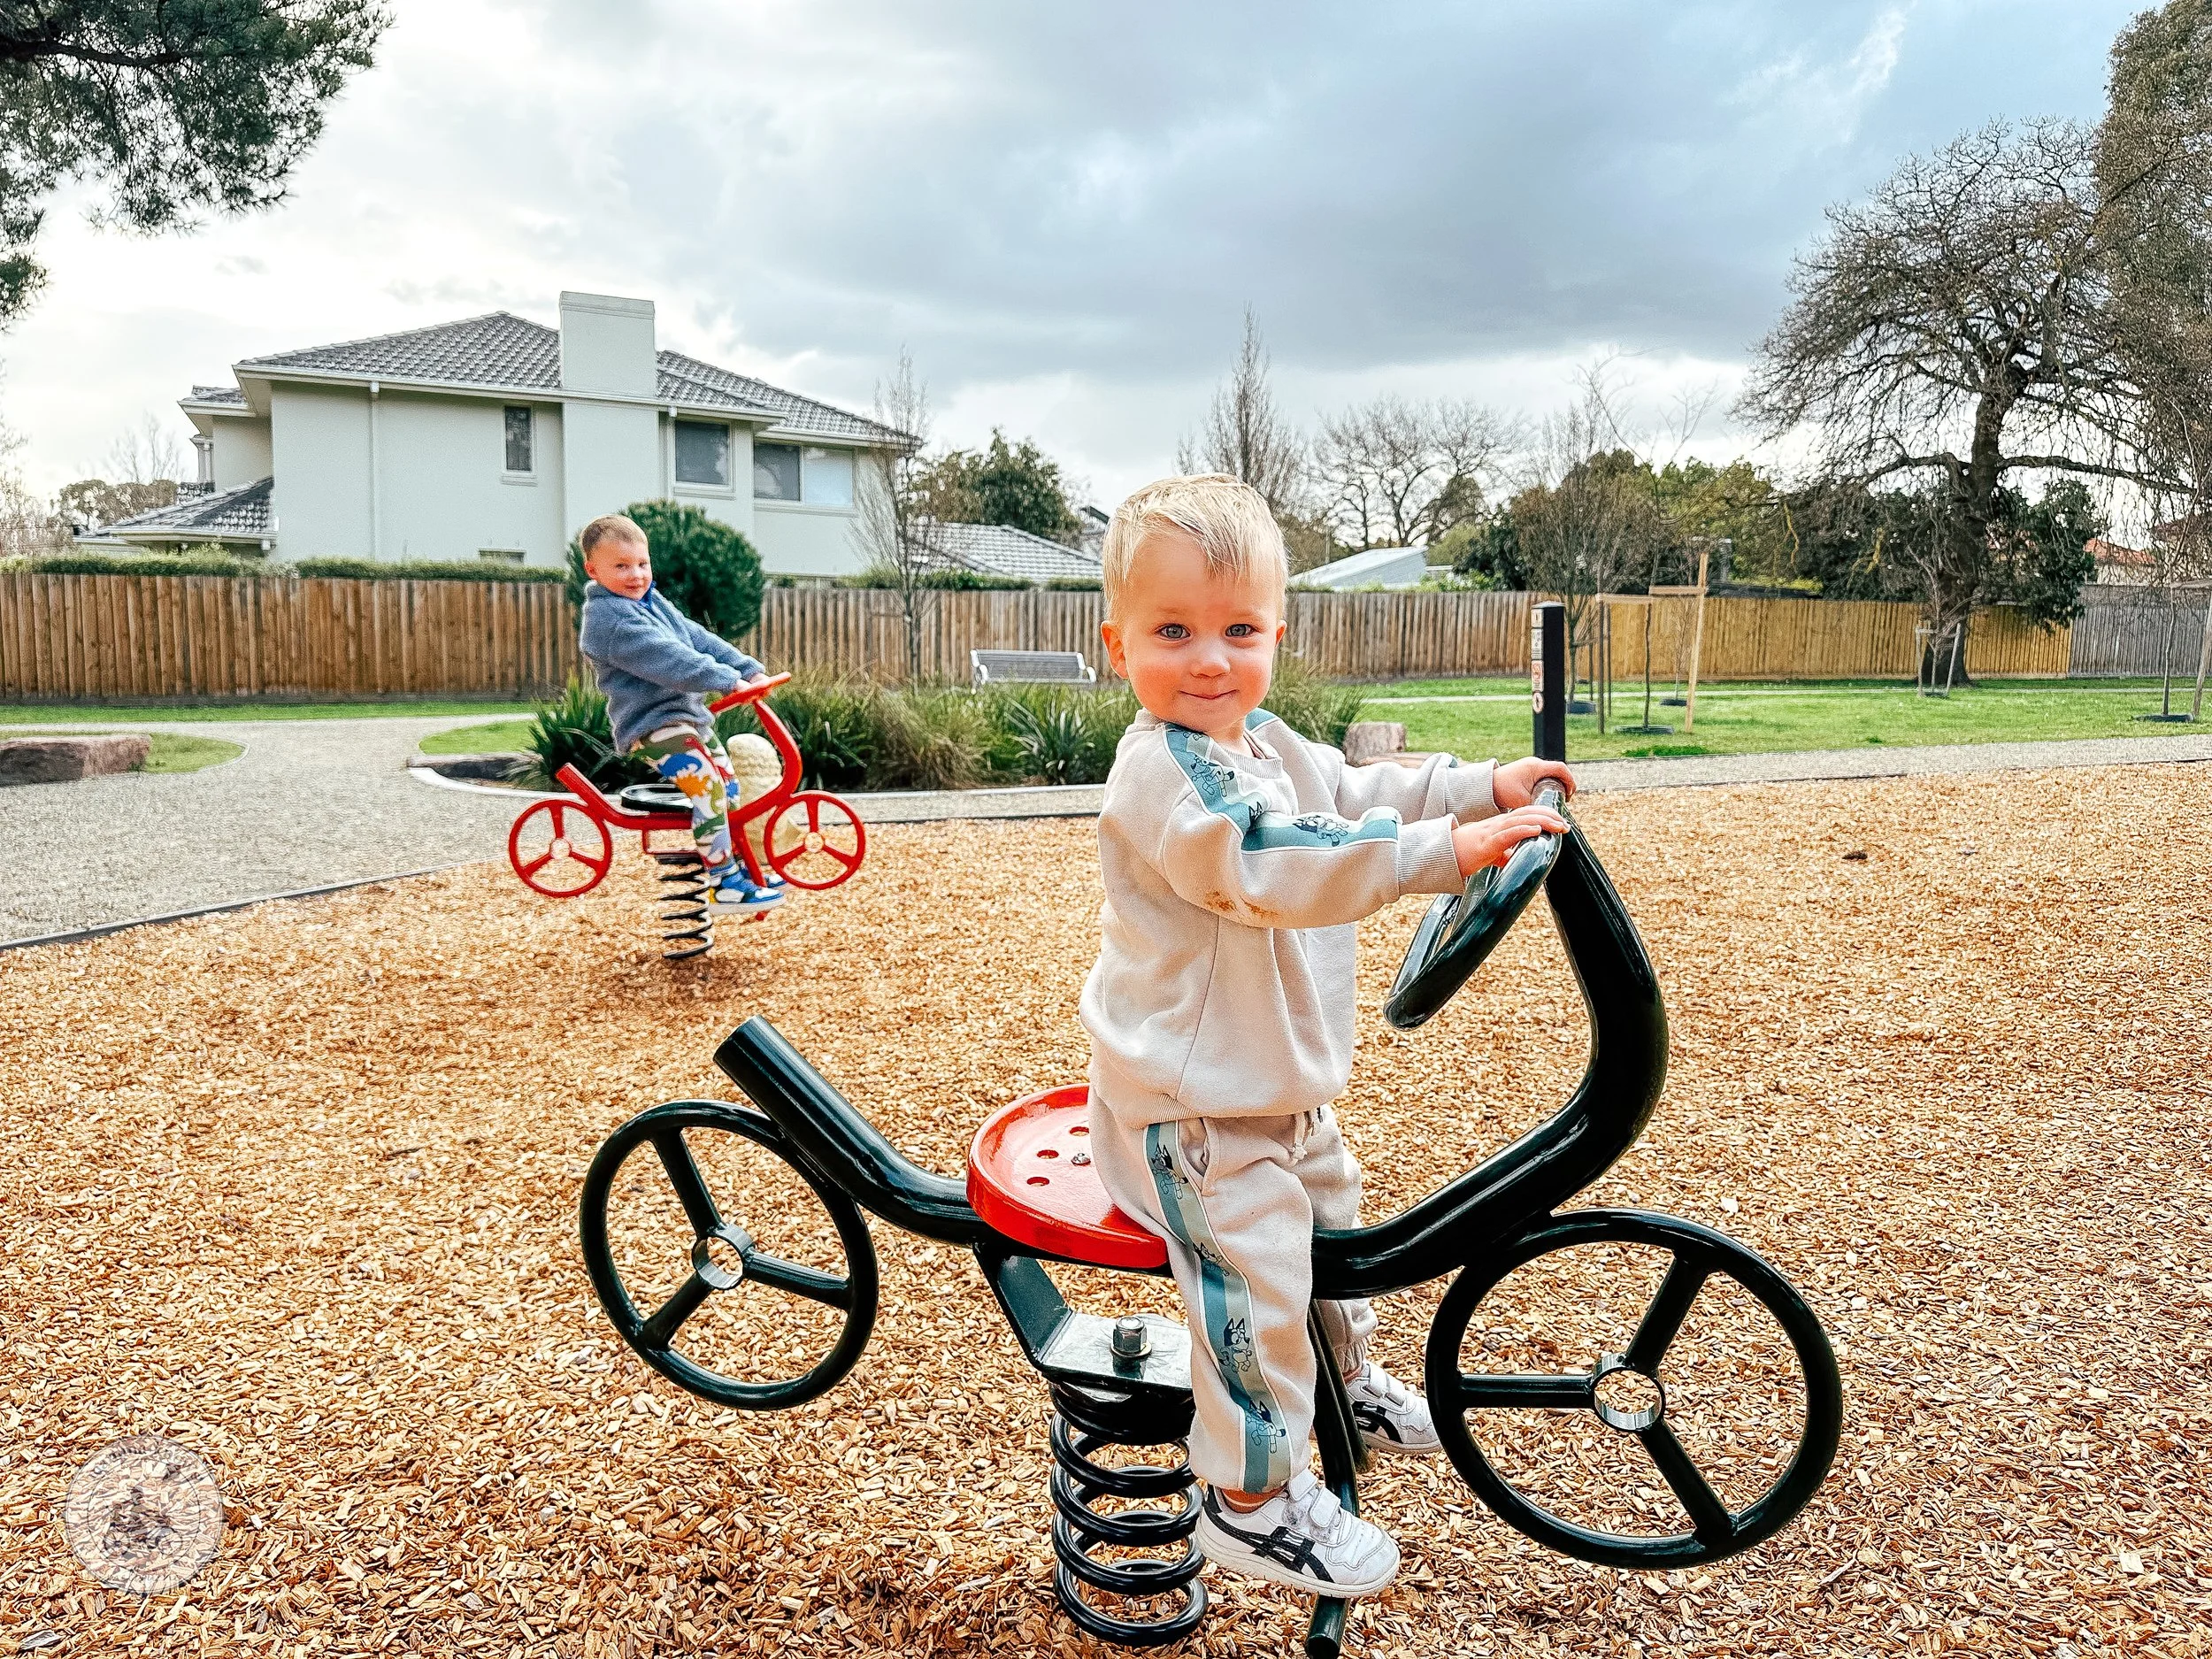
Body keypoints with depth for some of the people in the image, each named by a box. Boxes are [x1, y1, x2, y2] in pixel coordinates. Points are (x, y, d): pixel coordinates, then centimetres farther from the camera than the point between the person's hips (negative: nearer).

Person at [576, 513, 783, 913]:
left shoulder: (653, 602, 15)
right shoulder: (608, 618, -17)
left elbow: (699, 638, 12)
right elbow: (667, 658, -27)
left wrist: (749, 669, 3)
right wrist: (726, 680, -31)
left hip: (689, 713, 10)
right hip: (652, 722, -10)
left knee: (729, 785, 14)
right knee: (708, 789, -22)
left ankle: (738, 865, 26)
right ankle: (723, 884, -19)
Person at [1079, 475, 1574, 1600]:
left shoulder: (1266, 746, 5)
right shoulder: (1163, 771, -27)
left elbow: (1356, 796, 16)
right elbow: (1280, 869, -39)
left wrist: (1485, 787, 6)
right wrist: (1442, 851, -43)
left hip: (1280, 1085, 10)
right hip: (1192, 1107, -10)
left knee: (1332, 1215, 27)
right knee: (1255, 1282, -6)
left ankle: (1351, 1382, 52)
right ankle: (1252, 1502, 15)